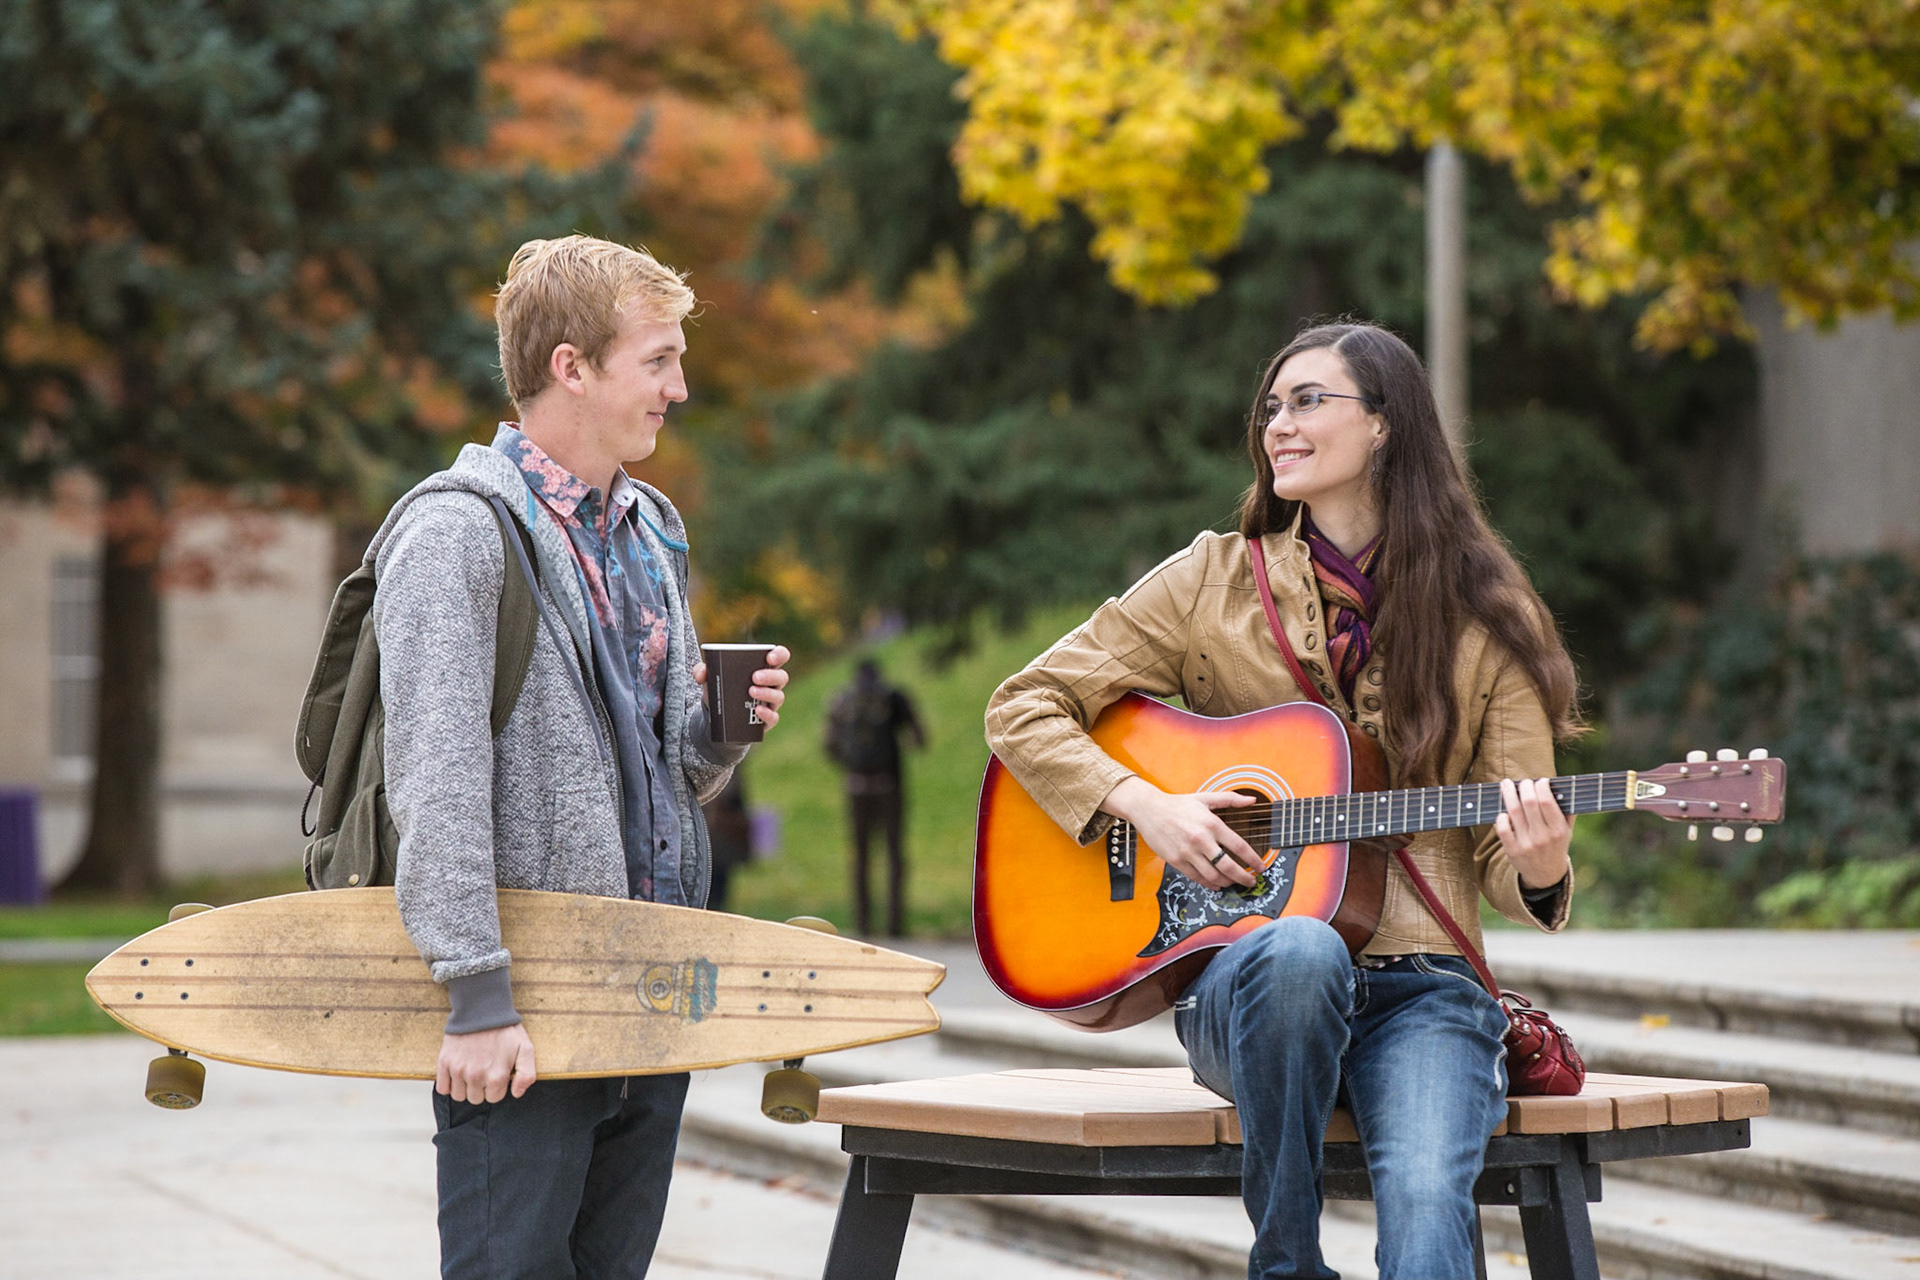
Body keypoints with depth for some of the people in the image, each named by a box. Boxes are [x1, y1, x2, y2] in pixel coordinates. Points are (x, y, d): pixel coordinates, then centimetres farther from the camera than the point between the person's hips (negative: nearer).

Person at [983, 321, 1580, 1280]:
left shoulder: (1482, 624, 6)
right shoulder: (1215, 581, 9)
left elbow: (1508, 855, 5)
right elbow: (1023, 707, 9)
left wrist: (1539, 871, -20)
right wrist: (1144, 805, -8)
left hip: (1422, 990, 0)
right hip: (1238, 978, 0)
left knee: (1427, 1197, -32)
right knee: (1299, 950, -37)